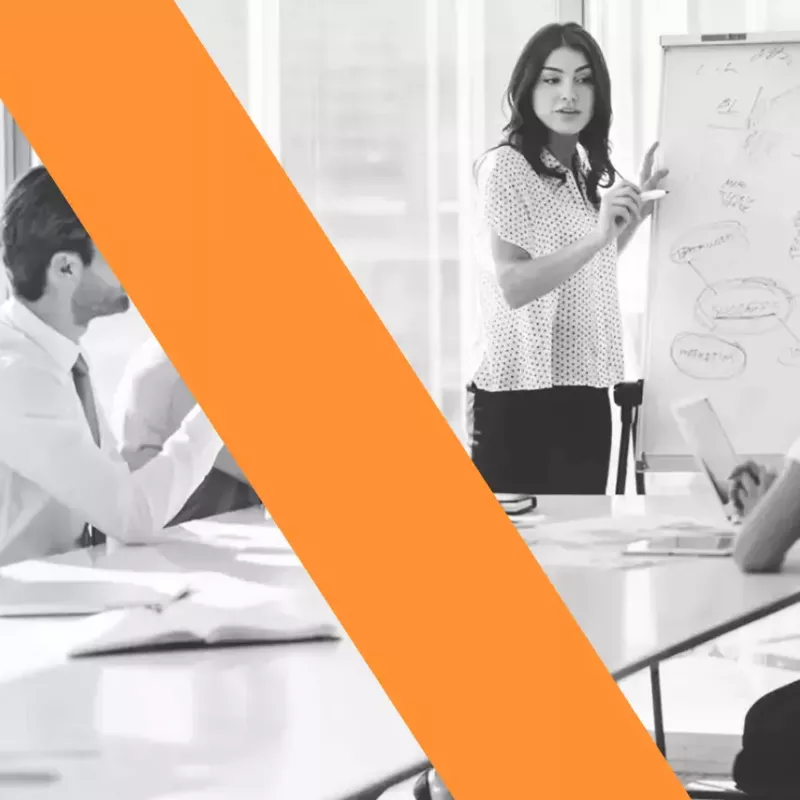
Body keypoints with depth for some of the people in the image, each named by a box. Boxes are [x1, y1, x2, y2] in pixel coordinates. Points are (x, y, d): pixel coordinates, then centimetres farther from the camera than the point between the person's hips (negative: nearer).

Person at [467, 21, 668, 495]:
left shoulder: (585, 167, 12)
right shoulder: (505, 167, -11)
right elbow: (513, 287, -20)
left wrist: (640, 204, 14)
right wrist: (595, 237, -29)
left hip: (584, 388, 7)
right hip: (522, 394, -7)